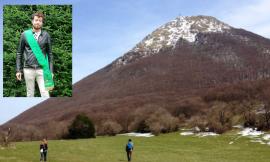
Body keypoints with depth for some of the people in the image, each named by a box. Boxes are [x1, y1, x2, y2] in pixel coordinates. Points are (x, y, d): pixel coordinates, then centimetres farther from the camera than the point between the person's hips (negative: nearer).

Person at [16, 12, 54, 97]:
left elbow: (49, 54, 8)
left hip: (42, 69, 0)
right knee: (30, 93, 9)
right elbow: (19, 53, 8)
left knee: (45, 93, -8)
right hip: (28, 69, 1)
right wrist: (18, 70, 3)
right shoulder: (25, 34, 4)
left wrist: (51, 71, 3)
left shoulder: (46, 35, 4)